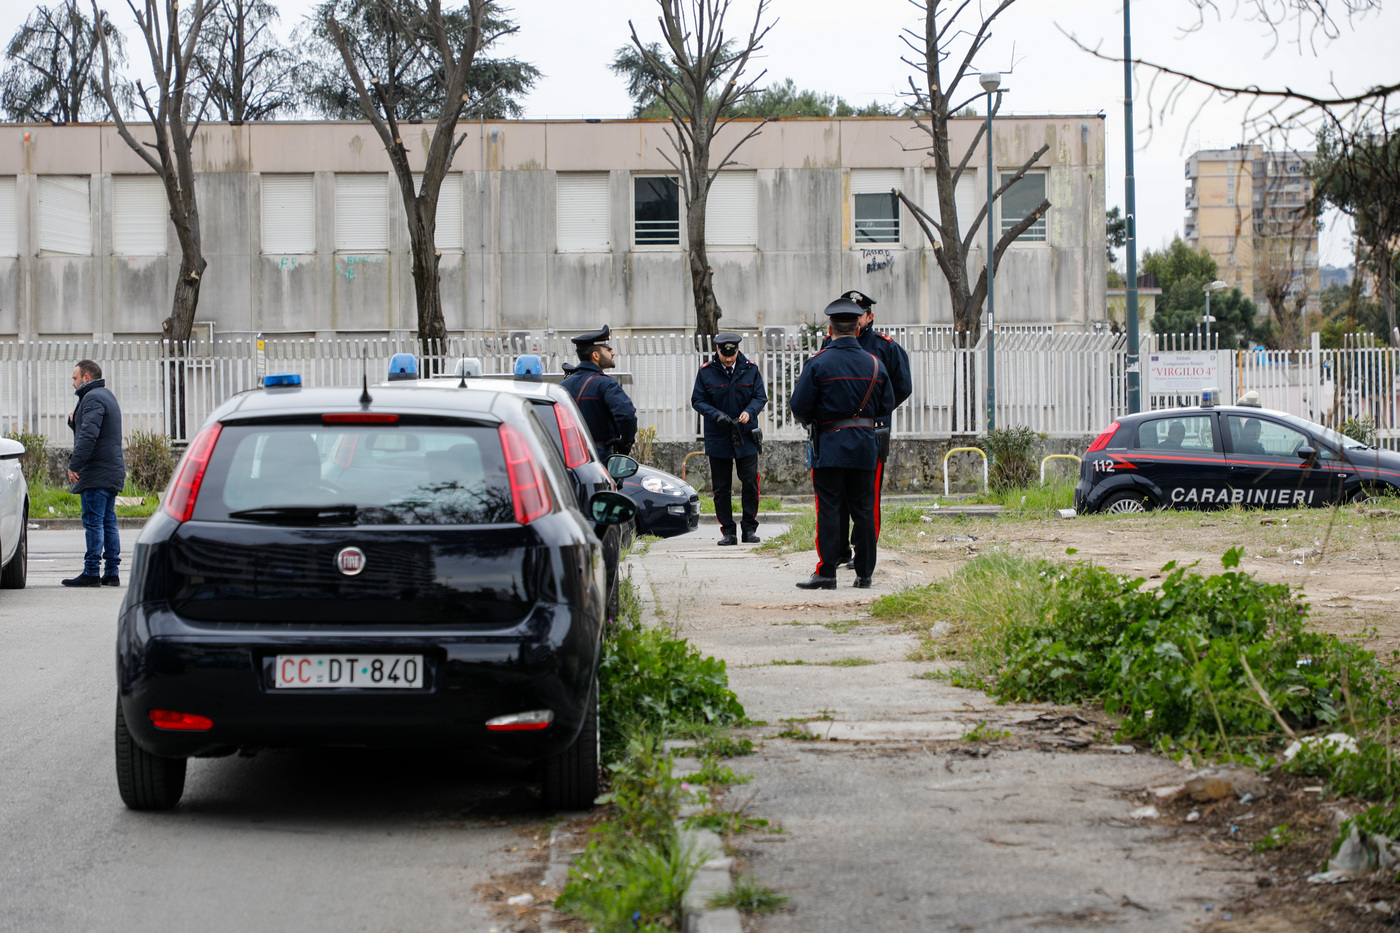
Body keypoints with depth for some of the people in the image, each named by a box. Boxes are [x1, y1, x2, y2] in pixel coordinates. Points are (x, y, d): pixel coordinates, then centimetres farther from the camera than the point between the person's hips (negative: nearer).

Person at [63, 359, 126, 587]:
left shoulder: (93, 398, -11)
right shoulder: (107, 395, 22)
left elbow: (89, 435, -22)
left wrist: (74, 464, -22)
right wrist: (74, 420, 9)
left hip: (96, 474, -10)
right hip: (112, 472, 10)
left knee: (93, 521, -9)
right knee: (108, 521, 10)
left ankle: (91, 572, -10)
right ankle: (112, 572, 10)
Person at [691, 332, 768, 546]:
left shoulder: (750, 369, 1)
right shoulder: (706, 371, -2)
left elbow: (760, 397, 4)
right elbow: (697, 400, 0)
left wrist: (749, 412, -17)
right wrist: (716, 415, -18)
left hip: (746, 437, 0)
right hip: (718, 438, 0)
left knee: (750, 483, -3)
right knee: (721, 487, 3)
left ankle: (749, 528, 8)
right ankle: (727, 531, 10)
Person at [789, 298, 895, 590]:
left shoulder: (818, 363, -7)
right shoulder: (874, 363, 5)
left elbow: (799, 405, -8)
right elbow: (887, 405, 11)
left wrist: (810, 421, 12)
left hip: (829, 445, -3)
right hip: (865, 445, 3)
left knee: (828, 509, -2)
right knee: (863, 509, 8)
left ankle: (826, 573, -5)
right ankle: (864, 572, 10)